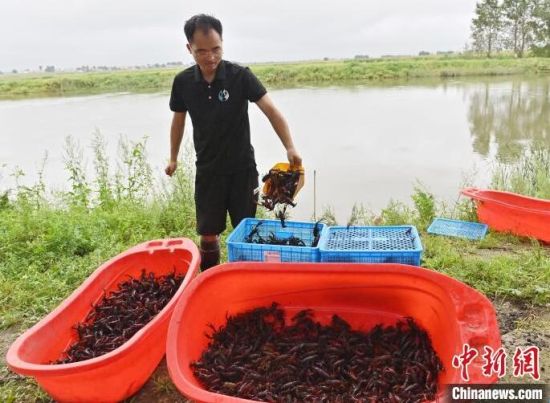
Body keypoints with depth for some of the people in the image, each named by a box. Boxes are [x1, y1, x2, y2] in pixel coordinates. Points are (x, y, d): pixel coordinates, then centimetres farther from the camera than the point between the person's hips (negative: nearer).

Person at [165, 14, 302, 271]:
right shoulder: (183, 82, -4)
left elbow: (271, 111, -17)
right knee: (208, 234, 5)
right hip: (207, 169, 2)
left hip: (242, 167, -1)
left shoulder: (240, 76, -12)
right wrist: (173, 158, 18)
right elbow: (178, 120, 12)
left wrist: (290, 148, -30)